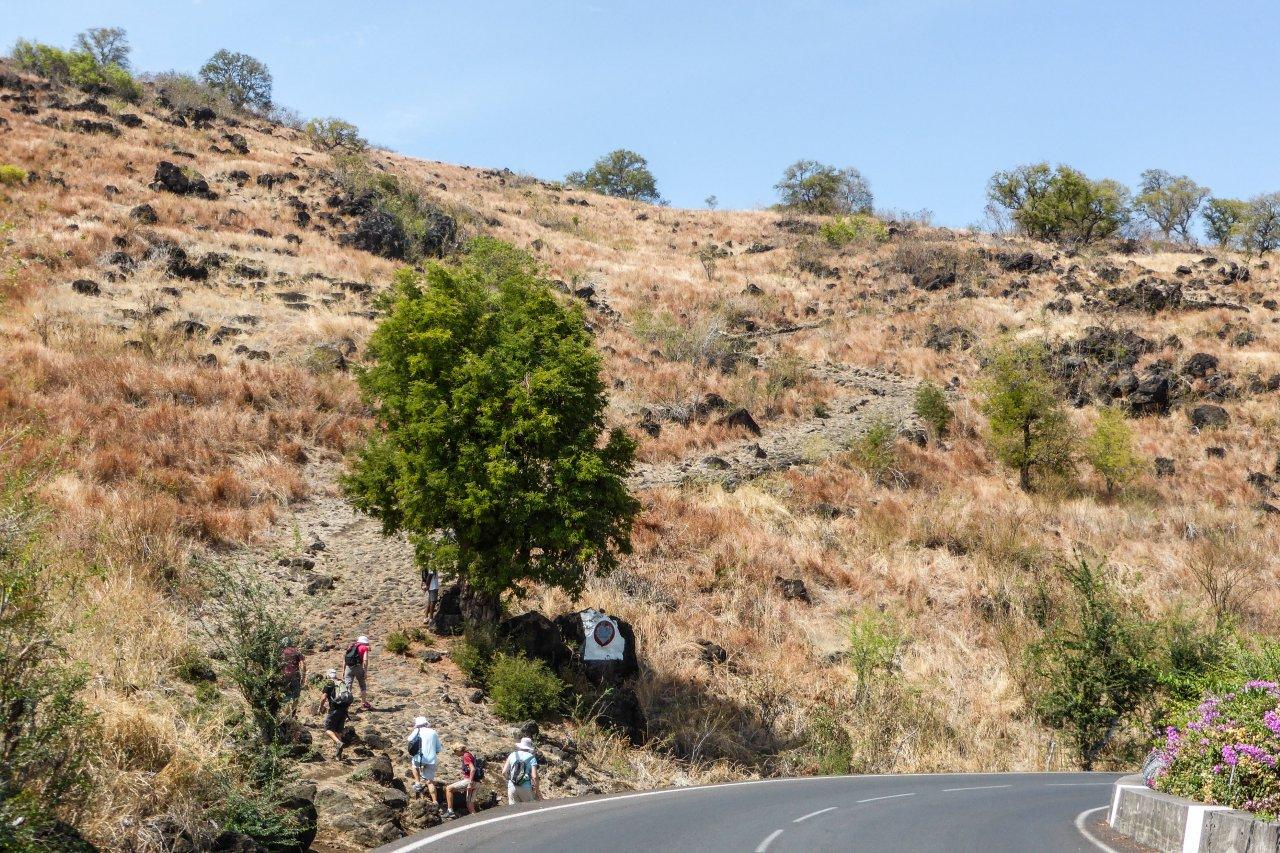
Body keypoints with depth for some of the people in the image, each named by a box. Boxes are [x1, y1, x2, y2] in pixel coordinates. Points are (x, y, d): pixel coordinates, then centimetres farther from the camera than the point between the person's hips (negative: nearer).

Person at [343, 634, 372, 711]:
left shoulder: (350, 647, 22)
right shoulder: (364, 648, 6)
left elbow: (344, 659, 16)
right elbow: (365, 660, -7)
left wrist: (343, 671, 18)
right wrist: (366, 672, -6)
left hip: (348, 667, 4)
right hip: (358, 667, -3)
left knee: (348, 687, 2)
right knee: (362, 686, 14)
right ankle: (364, 704, 19)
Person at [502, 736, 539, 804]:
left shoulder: (512, 755, 6)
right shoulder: (531, 758, -2)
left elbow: (504, 772, 3)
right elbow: (534, 777, -10)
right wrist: (536, 791, -1)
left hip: (512, 787, 3)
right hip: (526, 788, -3)